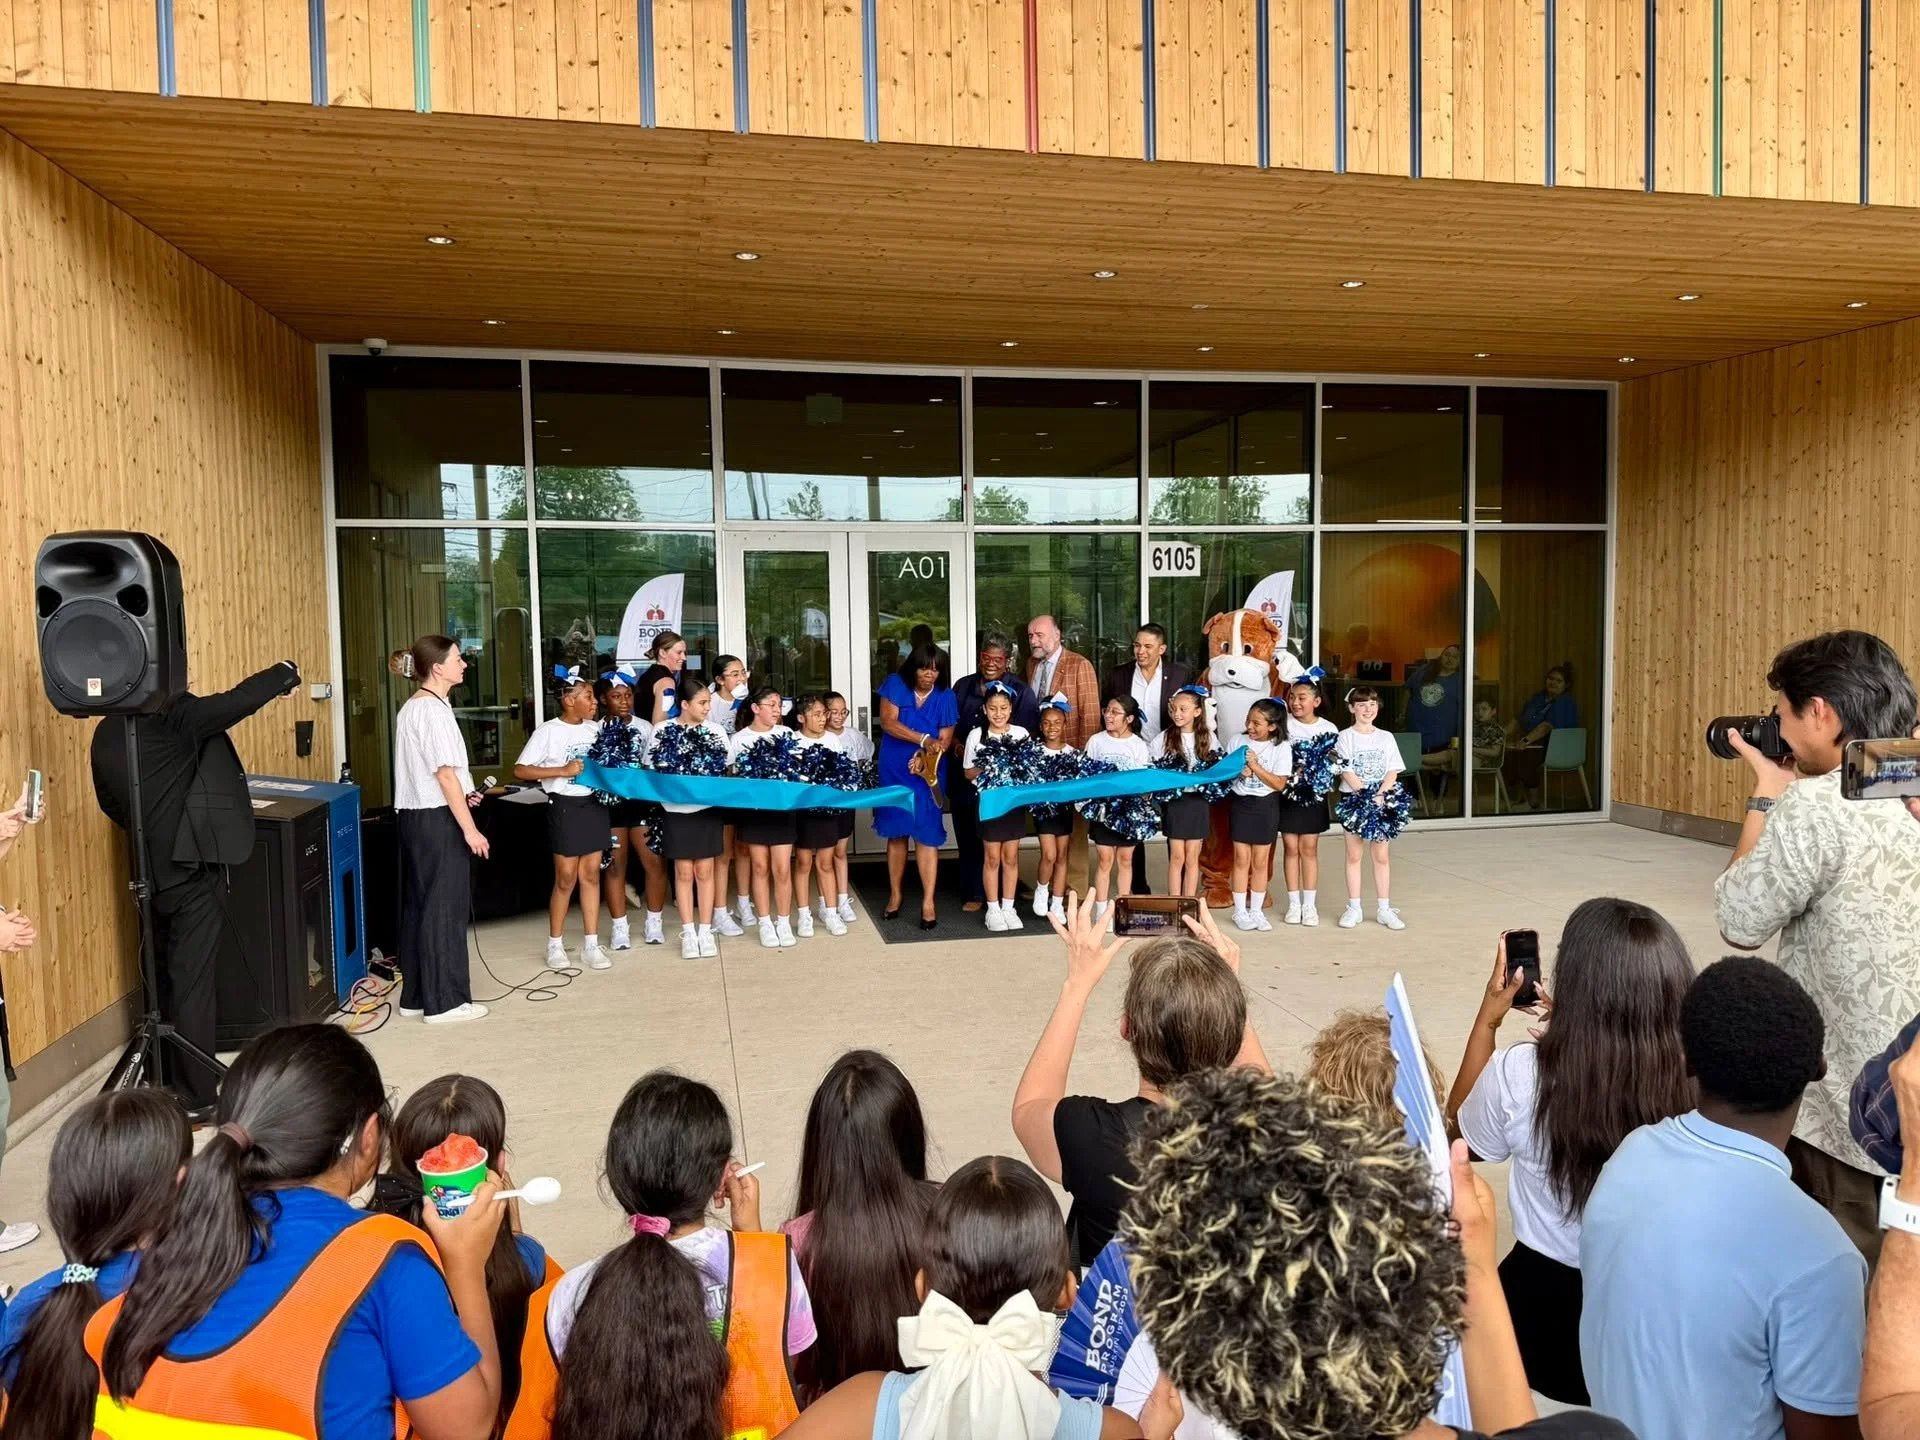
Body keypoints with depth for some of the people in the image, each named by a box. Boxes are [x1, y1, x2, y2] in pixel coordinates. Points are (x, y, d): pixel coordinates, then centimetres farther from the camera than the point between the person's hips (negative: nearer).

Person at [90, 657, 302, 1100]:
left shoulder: (106, 733, 7)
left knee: (166, 977, 19)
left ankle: (166, 1081, 30)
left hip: (153, 869, 8)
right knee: (192, 980, -1)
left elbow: (110, 802, 17)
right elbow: (235, 702, -18)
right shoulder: (173, 716, -16)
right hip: (191, 865, -7)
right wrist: (284, 672, -1)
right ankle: (194, 1093, 6)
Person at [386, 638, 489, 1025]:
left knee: (419, 905, 13)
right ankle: (444, 1002, 4)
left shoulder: (411, 708, 14)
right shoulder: (434, 710, -17)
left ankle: (417, 995, 21)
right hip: (438, 819, -10)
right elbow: (445, 775, -20)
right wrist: (469, 828, -18)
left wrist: (463, 796, 14)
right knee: (445, 908, -3)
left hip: (416, 816, 10)